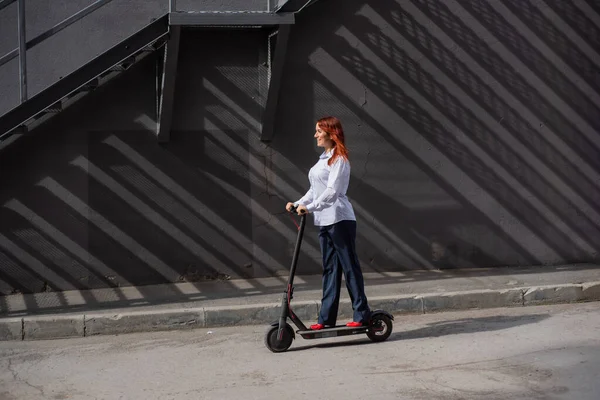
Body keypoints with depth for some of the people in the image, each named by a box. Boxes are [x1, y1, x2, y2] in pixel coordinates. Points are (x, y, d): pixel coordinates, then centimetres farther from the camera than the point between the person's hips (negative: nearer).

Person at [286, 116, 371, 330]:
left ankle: (362, 314, 2)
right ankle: (326, 318, 12)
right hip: (324, 221, 9)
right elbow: (315, 190, 19)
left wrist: (309, 207, -22)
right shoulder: (324, 158, 18)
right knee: (329, 269, 9)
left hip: (339, 219, -9)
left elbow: (332, 191, -19)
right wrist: (298, 203, 7)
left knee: (349, 266, -4)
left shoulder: (339, 159, -10)